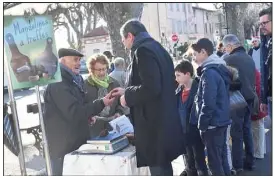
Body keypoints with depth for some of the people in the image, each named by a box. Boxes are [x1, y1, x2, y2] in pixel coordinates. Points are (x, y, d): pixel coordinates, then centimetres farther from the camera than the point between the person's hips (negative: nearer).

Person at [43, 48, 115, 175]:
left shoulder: (74, 80, 13)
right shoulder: (57, 84, -18)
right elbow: (74, 112, -26)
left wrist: (88, 114, 3)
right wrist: (101, 103, -25)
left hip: (76, 144, 9)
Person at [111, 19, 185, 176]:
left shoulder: (143, 50, -14)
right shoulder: (157, 48, 16)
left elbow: (150, 88, -26)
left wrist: (128, 97, -9)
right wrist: (127, 91, 22)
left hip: (155, 125, -10)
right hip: (164, 122, 10)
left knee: (159, 169, -1)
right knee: (164, 167, 20)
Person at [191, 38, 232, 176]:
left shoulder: (209, 73, -18)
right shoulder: (219, 69, 12)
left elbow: (208, 103, -23)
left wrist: (202, 124, -13)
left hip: (213, 124, -9)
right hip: (221, 122, 9)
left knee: (214, 161, 1)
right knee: (222, 157, 18)